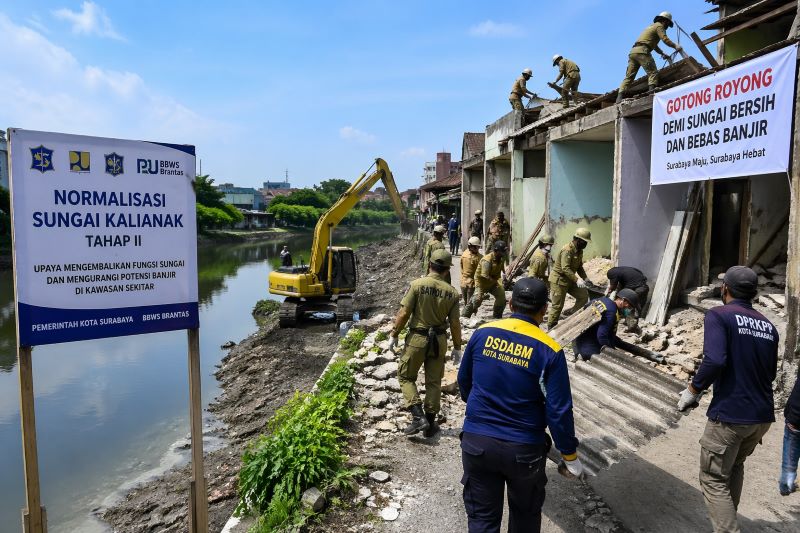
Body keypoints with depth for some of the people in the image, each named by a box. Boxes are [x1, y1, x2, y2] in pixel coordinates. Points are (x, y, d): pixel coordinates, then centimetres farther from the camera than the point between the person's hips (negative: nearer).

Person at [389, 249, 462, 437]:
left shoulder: (418, 284, -13)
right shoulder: (452, 292, -5)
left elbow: (404, 313, -13)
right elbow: (455, 323, -2)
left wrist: (394, 335, -2)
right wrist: (457, 347, 9)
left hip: (417, 338, -3)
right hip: (439, 340, 3)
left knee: (405, 376, 13)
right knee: (434, 382, 14)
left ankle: (418, 417, 0)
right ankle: (430, 424, 22)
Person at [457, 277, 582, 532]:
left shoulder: (482, 333, -5)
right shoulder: (549, 351, -15)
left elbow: (463, 381, 8)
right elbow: (559, 411, -13)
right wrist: (570, 455, 2)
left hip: (476, 442, 2)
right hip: (524, 449, -1)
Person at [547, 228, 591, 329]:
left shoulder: (579, 251, 7)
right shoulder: (567, 250, -23)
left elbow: (579, 267, 17)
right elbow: (565, 268, -31)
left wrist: (585, 278, 3)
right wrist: (577, 280, -36)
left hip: (569, 280, 9)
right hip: (558, 280, -9)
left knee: (584, 295, 2)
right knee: (558, 306, -3)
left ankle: (571, 313, 13)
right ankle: (550, 328, 9)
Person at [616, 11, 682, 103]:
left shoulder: (652, 26, 35)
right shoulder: (659, 26, 6)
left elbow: (653, 44, 41)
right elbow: (665, 39, -7)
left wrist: (662, 53, 41)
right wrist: (675, 46, 3)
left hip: (633, 51, 8)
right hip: (642, 51, -8)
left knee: (629, 76, 1)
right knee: (653, 72, -10)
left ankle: (620, 97, -11)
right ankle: (652, 91, -25)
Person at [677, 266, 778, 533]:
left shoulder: (718, 315, -11)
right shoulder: (769, 326, 9)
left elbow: (714, 361, -25)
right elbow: (770, 373, 16)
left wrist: (692, 390, -12)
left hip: (729, 415, -7)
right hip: (763, 415, 7)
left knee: (714, 479, 6)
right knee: (735, 466, 29)